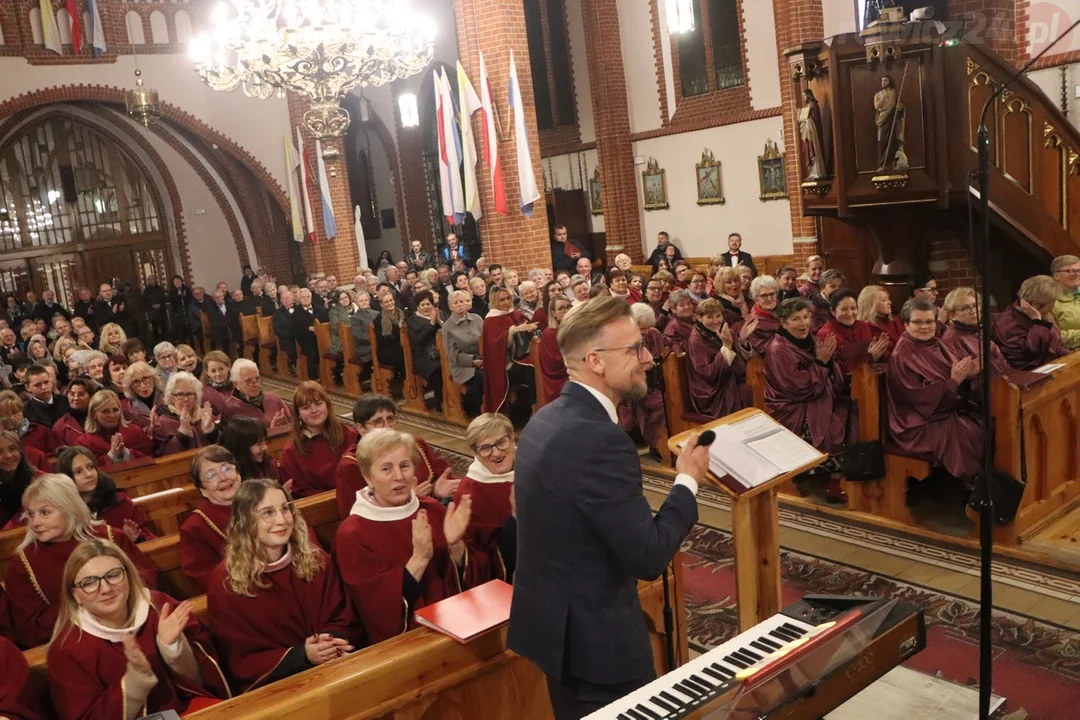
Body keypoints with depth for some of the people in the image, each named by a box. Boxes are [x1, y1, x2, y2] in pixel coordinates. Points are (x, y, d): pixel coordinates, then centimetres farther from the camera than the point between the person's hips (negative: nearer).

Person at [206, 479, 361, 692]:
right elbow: (243, 663, -4)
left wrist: (332, 642, -13)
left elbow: (344, 619, 8)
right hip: (274, 685, -3)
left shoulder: (315, 559, 3)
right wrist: (301, 656, -17)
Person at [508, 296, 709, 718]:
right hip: (594, 635, -9)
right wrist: (688, 481, -12)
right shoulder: (600, 439, -27)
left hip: (552, 620, 9)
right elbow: (649, 557, -24)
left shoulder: (547, 419, 3)